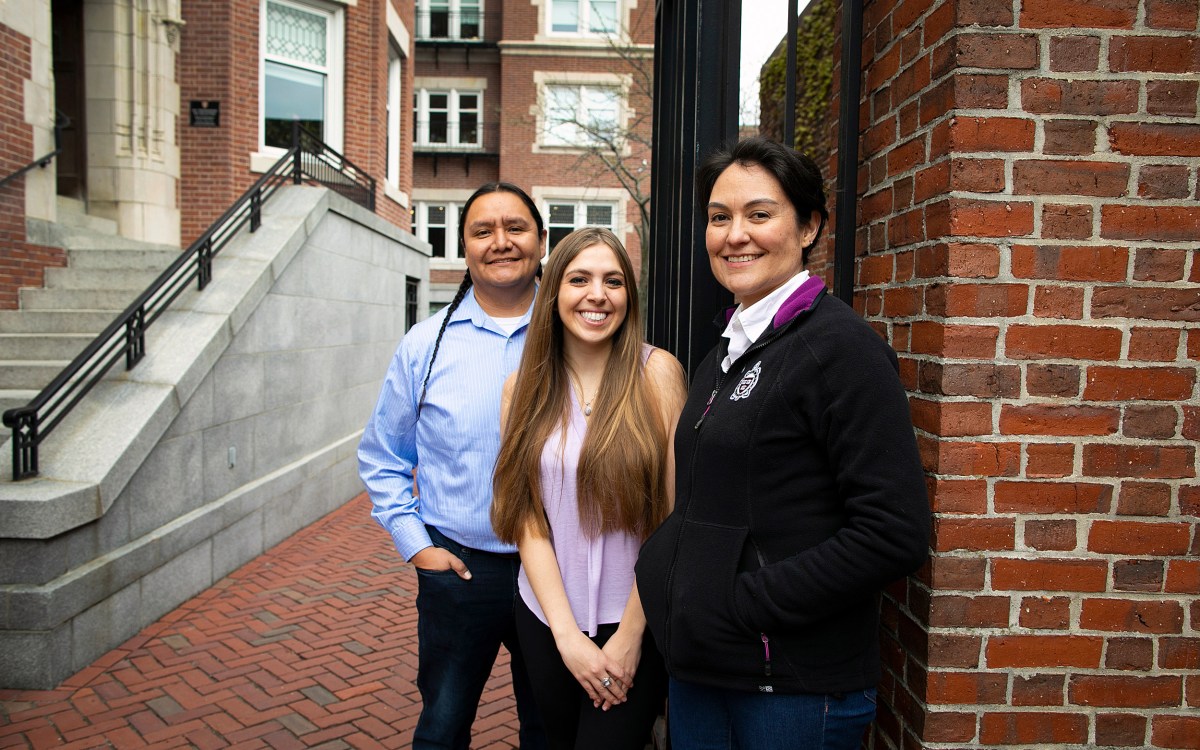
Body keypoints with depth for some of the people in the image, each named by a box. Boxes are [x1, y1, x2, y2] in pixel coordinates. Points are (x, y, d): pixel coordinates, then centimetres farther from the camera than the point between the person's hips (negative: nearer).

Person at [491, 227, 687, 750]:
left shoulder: (656, 372, -12)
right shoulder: (524, 388, -2)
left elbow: (673, 515, -11)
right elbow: (528, 518, -3)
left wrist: (631, 634, -9)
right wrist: (567, 636, -9)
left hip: (635, 623, -3)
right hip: (547, 620, 4)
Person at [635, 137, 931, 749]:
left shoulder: (841, 346, -15)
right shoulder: (724, 356, 9)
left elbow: (895, 533, -21)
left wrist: (745, 604, -19)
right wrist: (667, 575, 2)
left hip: (797, 686, -7)